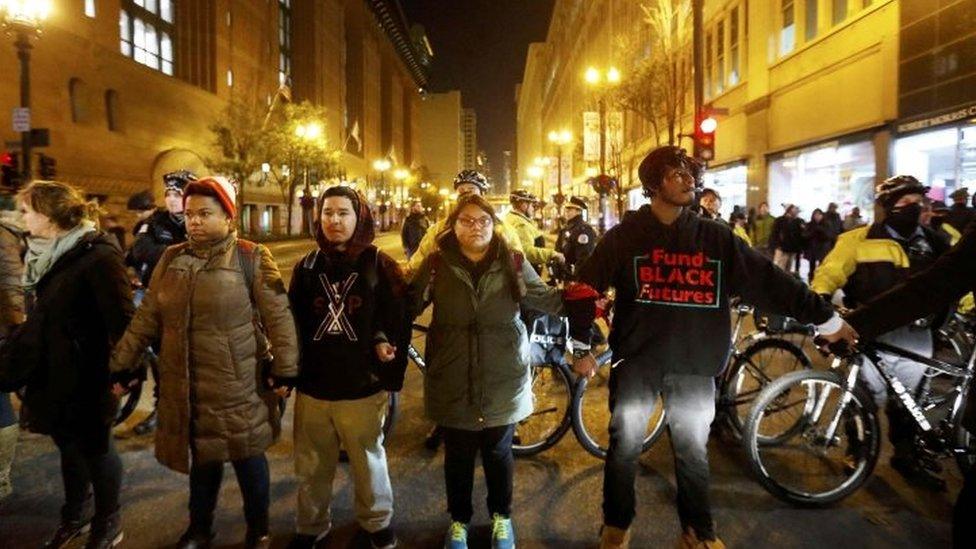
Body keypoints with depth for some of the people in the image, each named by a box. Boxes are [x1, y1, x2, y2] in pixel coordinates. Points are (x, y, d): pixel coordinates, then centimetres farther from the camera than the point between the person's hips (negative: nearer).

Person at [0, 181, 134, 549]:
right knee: (69, 448, 21)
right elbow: (37, 321, 18)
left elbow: (121, 321, -22)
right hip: (51, 377, 8)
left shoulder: (97, 255, -19)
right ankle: (75, 516, 40)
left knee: (96, 449, 8)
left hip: (86, 380, -7)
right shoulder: (43, 255, 9)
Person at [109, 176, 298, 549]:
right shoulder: (171, 259, 7)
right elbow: (146, 318, 11)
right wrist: (120, 364, 9)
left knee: (248, 458, 10)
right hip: (186, 386, 4)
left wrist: (285, 369, -12)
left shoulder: (251, 258, -8)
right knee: (201, 459, 19)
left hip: (238, 386, -4)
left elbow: (278, 317, -10)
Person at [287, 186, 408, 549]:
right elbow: (293, 322, 6)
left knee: (368, 461, 16)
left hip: (363, 386, -2)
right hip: (313, 385, 3)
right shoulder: (307, 267, 6)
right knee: (311, 466, 16)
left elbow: (398, 318, -4)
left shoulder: (380, 265, -3)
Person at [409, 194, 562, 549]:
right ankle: (459, 520, 41)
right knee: (458, 457, 16)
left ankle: (501, 517, 43)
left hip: (503, 381, 1)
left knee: (498, 453, 19)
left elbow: (545, 299, 1)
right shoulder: (437, 264, -6)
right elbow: (410, 305, -7)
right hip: (453, 382, 0)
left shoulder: (513, 262, -4)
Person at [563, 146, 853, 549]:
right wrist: (581, 347, -3)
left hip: (694, 364, 2)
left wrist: (825, 317, 3)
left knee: (693, 450, 14)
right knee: (625, 446, 9)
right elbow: (584, 289, -2)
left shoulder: (717, 238, 2)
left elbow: (769, 281, 2)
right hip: (636, 359, -1)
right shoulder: (624, 236, -3)